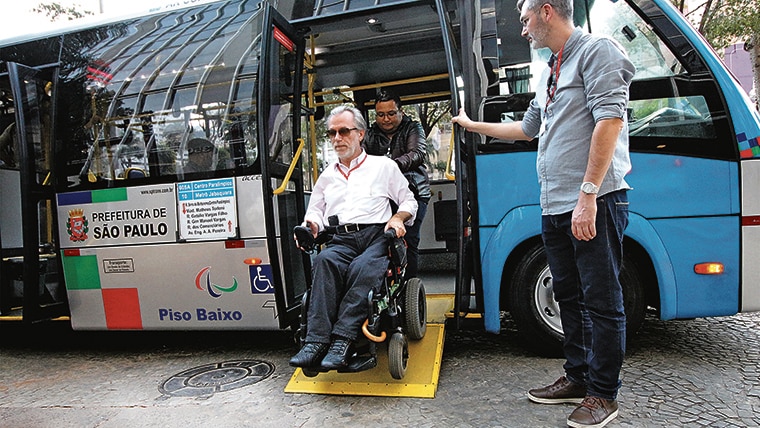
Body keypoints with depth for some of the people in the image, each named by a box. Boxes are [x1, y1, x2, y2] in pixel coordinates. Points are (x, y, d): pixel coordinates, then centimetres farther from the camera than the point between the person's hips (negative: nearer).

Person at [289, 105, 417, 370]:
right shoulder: (327, 176, 30)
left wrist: (398, 217, -3)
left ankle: (342, 340, -39)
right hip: (341, 239, 2)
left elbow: (409, 201, 19)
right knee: (325, 261, -33)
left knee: (362, 267, -37)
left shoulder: (384, 166, 20)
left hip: (377, 235, -2)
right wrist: (312, 225, 4)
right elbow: (315, 211, 29)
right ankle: (316, 340, -38)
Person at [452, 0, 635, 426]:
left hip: (595, 202, -9)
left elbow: (609, 119, -16)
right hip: (555, 207, 9)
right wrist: (471, 124, 40)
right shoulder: (552, 72, 24)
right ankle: (578, 378, 27)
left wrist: (588, 193, -22)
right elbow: (527, 128, 35)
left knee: (601, 300, 0)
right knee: (570, 296, 14)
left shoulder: (597, 50, -3)